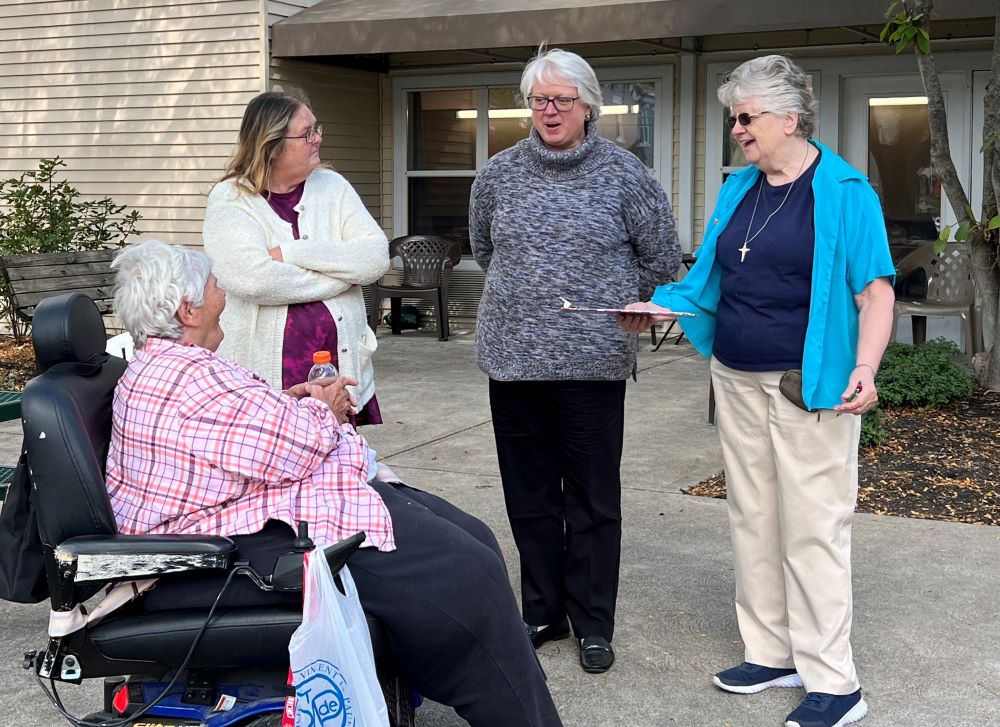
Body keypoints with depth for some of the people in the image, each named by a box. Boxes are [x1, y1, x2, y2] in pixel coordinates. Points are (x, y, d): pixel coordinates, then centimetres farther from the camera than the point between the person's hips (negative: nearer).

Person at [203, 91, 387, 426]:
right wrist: (342, 272, -9)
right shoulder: (230, 199, -3)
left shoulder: (332, 186, 8)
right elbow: (251, 279, -20)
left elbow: (376, 257, -5)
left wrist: (290, 253, -15)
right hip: (261, 380, -3)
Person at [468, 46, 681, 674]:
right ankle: (543, 612, 25)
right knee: (529, 492, 11)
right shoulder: (499, 174, 6)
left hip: (594, 360, -3)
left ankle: (594, 624, 16)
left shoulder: (623, 174, -3)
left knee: (594, 499, 4)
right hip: (513, 356, 3)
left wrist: (607, 303, 8)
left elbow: (662, 259, 5)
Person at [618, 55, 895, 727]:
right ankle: (773, 653, 24)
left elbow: (875, 290, -12)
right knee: (753, 517, 11)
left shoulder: (844, 190, -8)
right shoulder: (740, 188, 11)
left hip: (810, 387, -7)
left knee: (813, 526, -4)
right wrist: (661, 308, 5)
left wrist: (865, 368, -25)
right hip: (738, 380, 7)